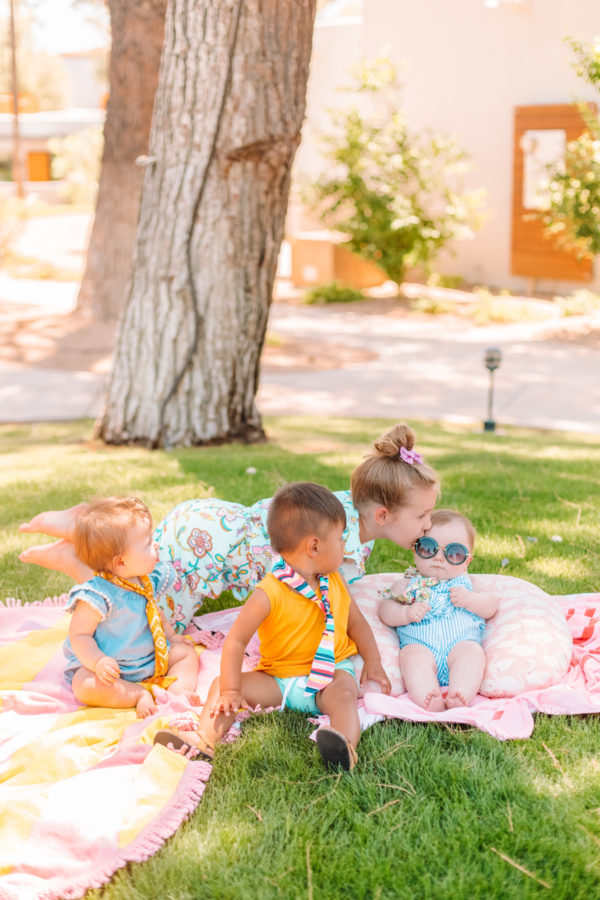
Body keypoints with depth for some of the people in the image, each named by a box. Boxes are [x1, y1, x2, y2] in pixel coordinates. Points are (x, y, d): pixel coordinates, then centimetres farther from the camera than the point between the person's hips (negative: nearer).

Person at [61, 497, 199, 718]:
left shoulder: (147, 581, -1)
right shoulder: (96, 596, -26)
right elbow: (79, 635, -23)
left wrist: (171, 635, 12)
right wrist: (98, 661, -36)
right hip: (113, 668, -7)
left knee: (186, 651, 5)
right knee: (84, 685, -34)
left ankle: (179, 688, -19)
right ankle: (140, 694, -24)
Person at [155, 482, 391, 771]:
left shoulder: (335, 582, 5)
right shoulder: (269, 594, -15)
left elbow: (355, 621, 19)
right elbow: (236, 640, -15)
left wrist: (373, 661, 10)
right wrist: (231, 690, -20)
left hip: (332, 673, 1)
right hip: (278, 680, -1)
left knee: (343, 693, -33)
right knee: (221, 685, -17)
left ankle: (346, 746, -57)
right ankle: (204, 739, -30)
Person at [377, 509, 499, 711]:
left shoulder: (464, 582, 24)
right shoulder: (408, 584, 21)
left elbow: (491, 606, 17)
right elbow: (385, 609, 10)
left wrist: (469, 599, -3)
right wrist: (407, 613, -10)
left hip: (461, 643, 1)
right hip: (420, 644, -1)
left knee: (472, 653, -30)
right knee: (413, 656, -33)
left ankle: (459, 697, -47)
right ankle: (426, 699, -52)